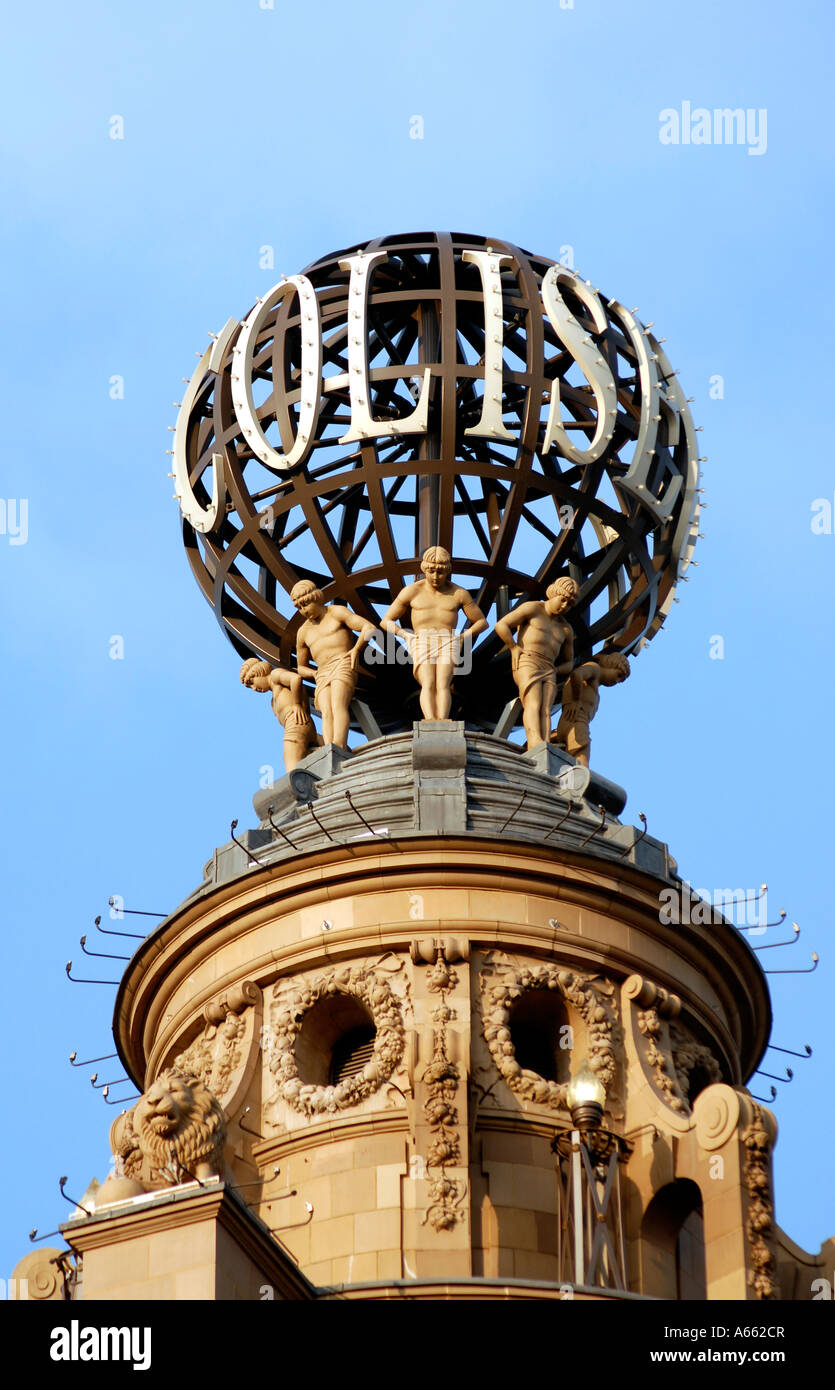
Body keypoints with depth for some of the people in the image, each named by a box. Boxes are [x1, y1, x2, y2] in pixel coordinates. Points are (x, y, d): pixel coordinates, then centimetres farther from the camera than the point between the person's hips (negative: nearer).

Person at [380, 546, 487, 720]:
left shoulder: (459, 594, 11)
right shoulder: (411, 592, 10)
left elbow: (482, 622, 18)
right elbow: (386, 622, 15)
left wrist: (462, 637, 1)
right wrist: (408, 637, -1)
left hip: (448, 646, 0)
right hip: (422, 645, 0)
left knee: (442, 685, -28)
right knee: (428, 685, -28)